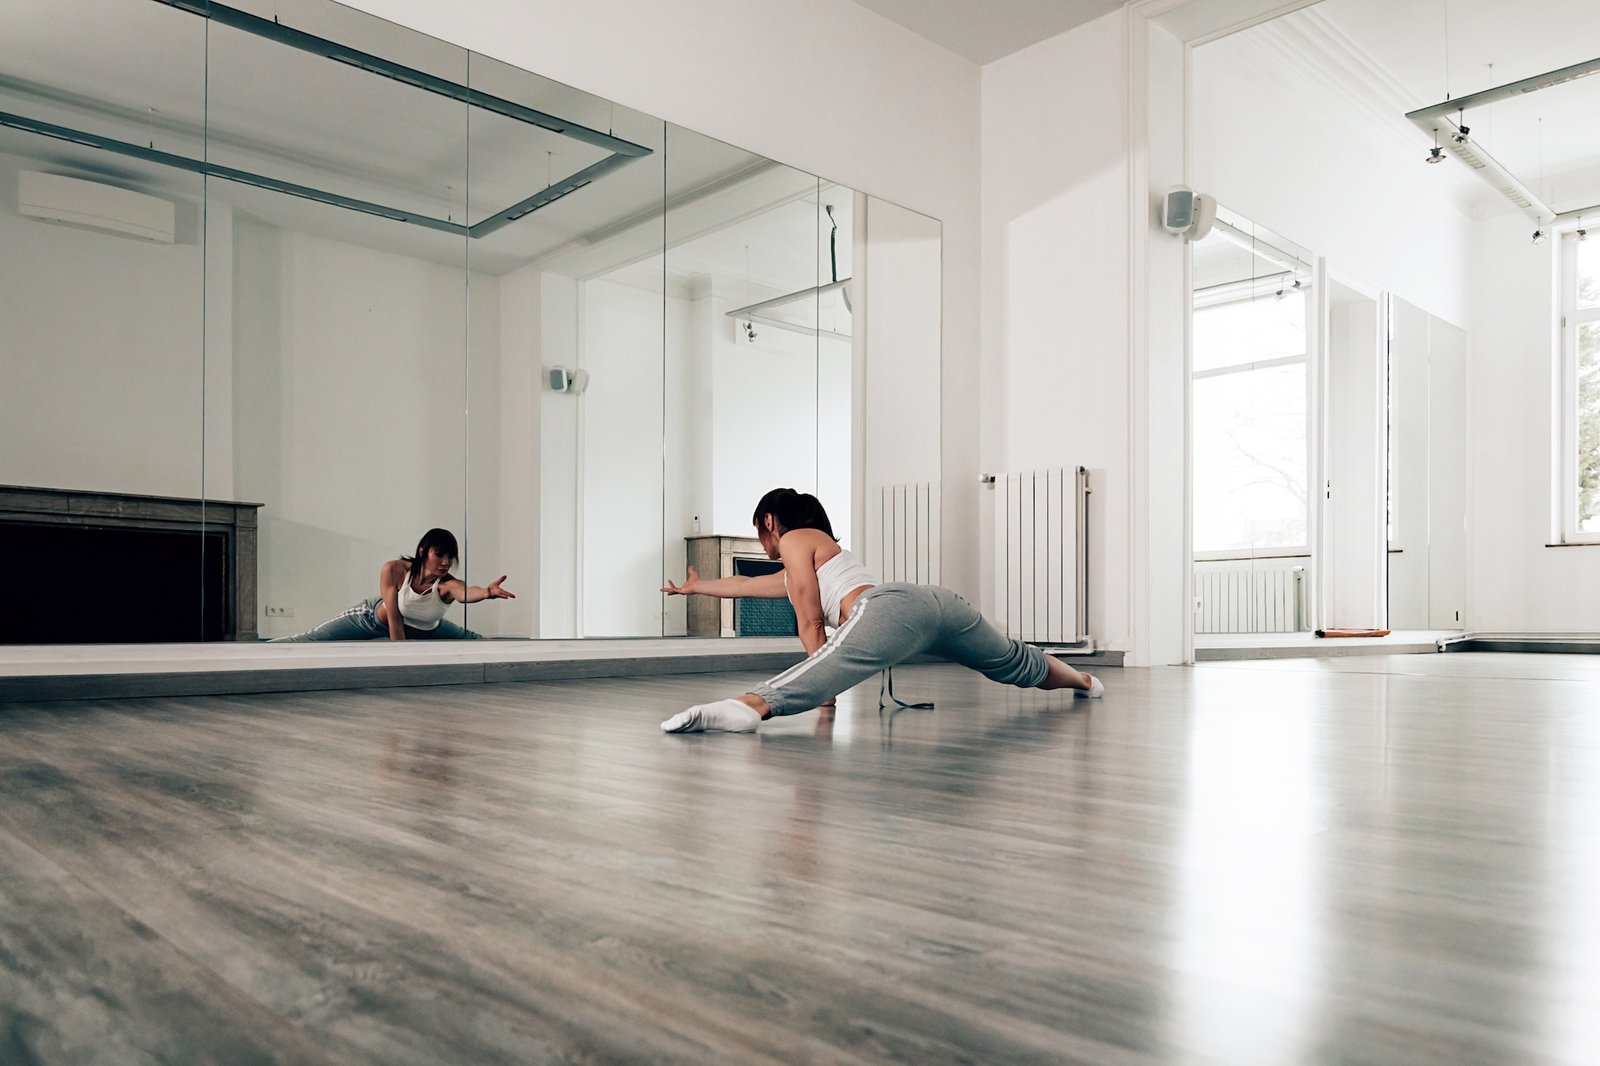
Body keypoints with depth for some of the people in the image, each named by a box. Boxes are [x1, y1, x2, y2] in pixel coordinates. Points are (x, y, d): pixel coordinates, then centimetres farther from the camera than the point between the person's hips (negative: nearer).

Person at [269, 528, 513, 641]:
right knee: (310, 641, -4)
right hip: (377, 617, -2)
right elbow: (394, 619, -30)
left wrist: (488, 592, -86)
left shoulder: (448, 584, -37)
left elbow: (466, 592, -62)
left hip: (425, 631, 2)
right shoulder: (394, 570, -35)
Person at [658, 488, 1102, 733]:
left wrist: (824, 690, 8)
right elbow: (746, 585, 54)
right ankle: (1083, 680, 58)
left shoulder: (795, 539, 13)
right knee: (1012, 661, 34)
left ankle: (748, 706, -61)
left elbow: (811, 622, 5)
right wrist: (696, 586, 67)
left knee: (813, 677, -32)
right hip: (938, 600, 10)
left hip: (895, 608, -10)